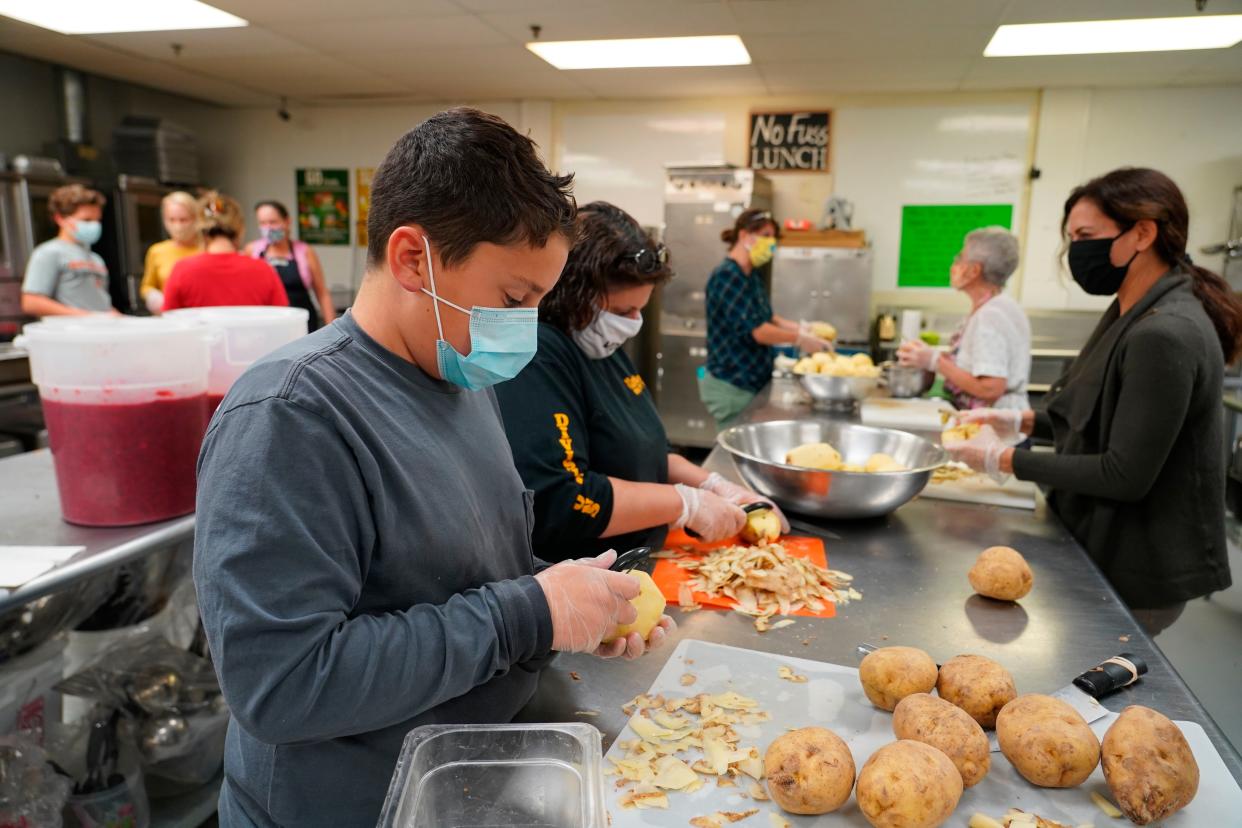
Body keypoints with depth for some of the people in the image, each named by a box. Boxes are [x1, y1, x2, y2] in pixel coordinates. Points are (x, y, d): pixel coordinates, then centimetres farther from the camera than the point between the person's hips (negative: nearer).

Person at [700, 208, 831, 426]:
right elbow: (754, 330, -21)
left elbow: (767, 317, 18)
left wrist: (801, 328, 2)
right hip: (730, 385, -9)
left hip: (753, 381, 9)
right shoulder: (727, 275, -17)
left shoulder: (751, 277, 12)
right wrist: (799, 339, -12)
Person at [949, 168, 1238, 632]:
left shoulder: (1164, 336, -25)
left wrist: (1006, 460, -20)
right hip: (1103, 548, 9)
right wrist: (1024, 422, 3)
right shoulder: (1131, 313, 6)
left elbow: (1125, 476, -25)